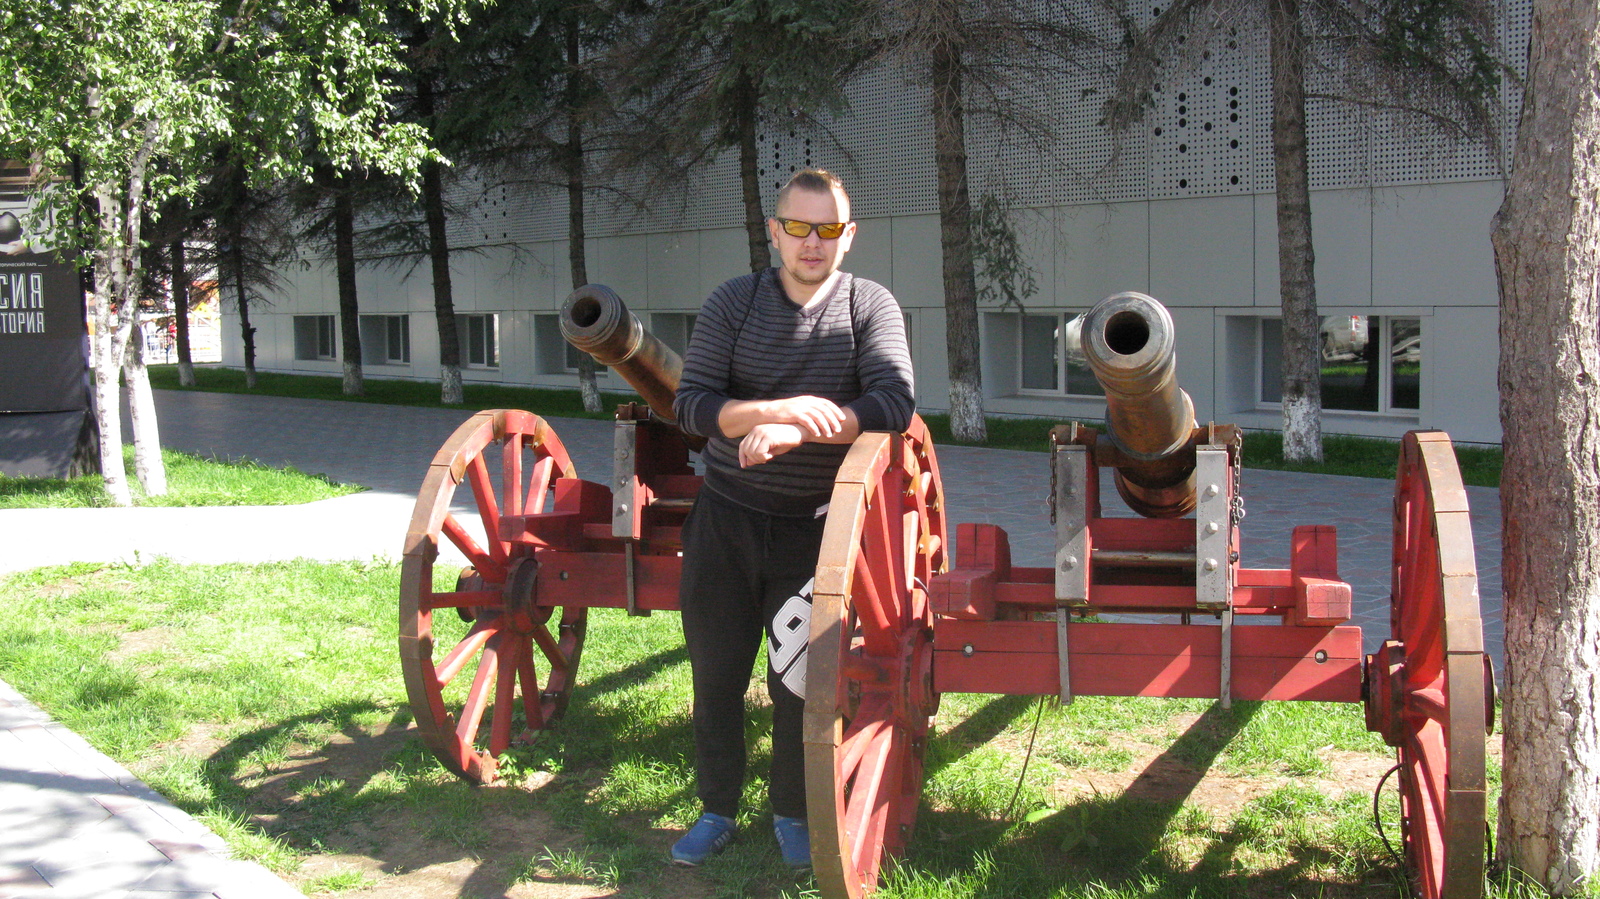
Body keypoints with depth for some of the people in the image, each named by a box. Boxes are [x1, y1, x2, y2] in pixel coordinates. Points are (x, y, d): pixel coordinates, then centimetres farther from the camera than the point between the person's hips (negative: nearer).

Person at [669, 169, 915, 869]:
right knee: (716, 671, 9)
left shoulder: (869, 306, -5)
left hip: (814, 525, -1)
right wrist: (779, 409, -28)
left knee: (799, 678, 4)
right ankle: (717, 810, 27)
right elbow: (691, 404, -12)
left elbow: (895, 404, -20)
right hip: (726, 518, 1)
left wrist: (795, 433, -31)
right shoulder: (735, 302, -2)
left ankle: (792, 812, 25)